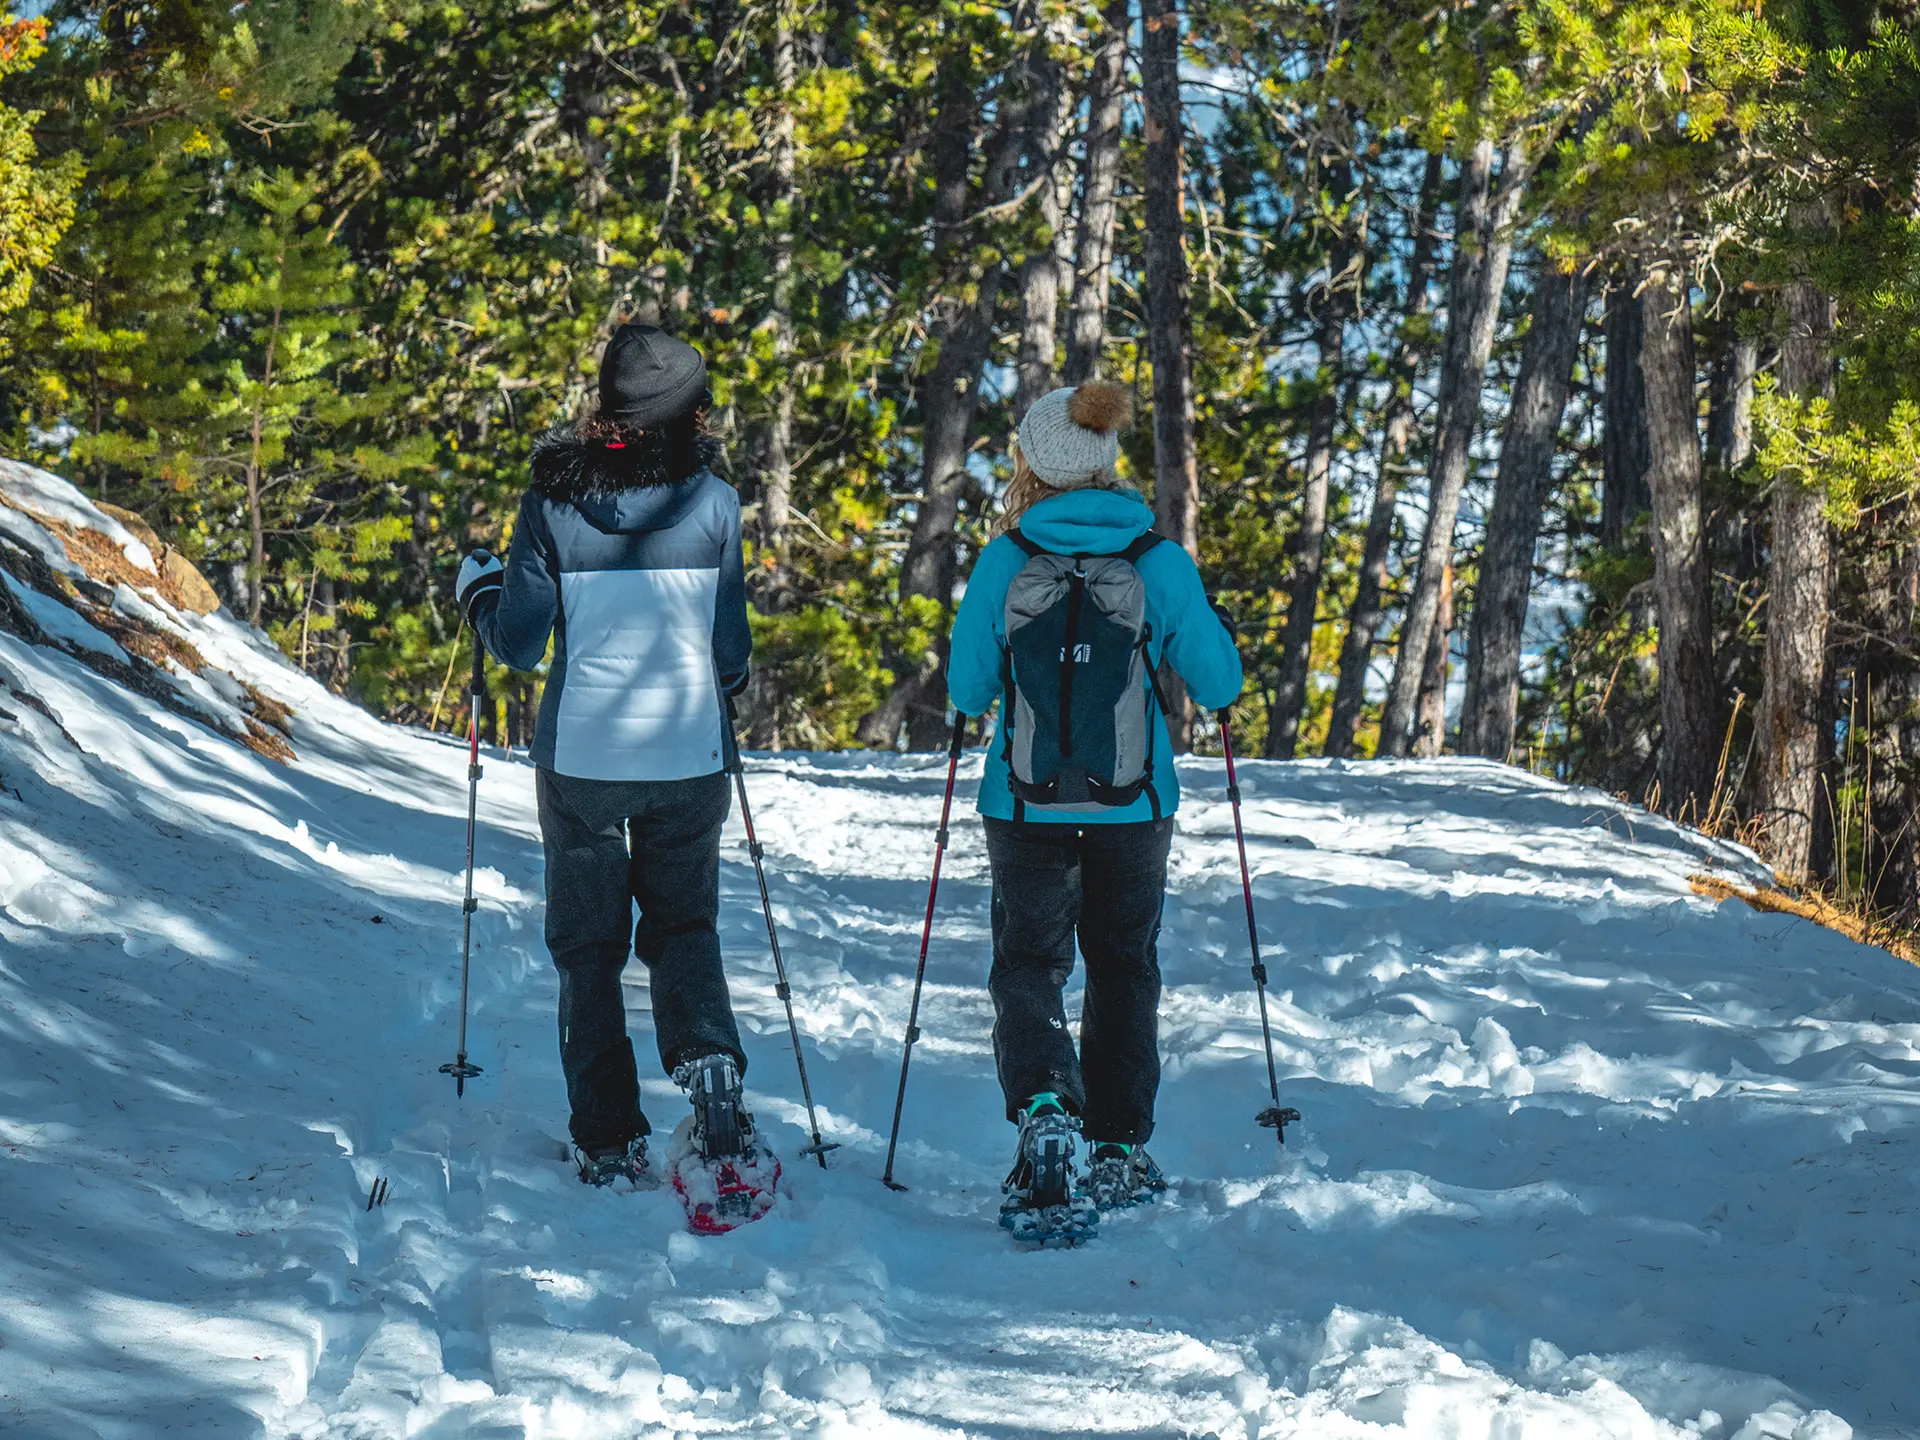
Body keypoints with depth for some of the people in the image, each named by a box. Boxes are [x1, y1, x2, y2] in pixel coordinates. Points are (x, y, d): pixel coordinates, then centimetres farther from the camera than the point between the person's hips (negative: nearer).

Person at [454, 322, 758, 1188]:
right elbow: (731, 652, 0)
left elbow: (520, 646, -4)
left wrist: (478, 590, 15)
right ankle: (707, 1058, -10)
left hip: (582, 756, -1)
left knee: (587, 944, 12)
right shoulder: (713, 503, -5)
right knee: (683, 921, 18)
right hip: (688, 754, 1)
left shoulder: (554, 501, -7)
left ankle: (609, 1140, 9)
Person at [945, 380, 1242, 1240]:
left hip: (1027, 808, -1)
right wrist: (1204, 622, 18)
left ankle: (1044, 1111, -20)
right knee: (1124, 970, 18)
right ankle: (1116, 1154, 23)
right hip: (1133, 809, 1)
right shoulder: (1159, 566, -7)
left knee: (1027, 968, 7)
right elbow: (1218, 686, 0)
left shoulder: (1003, 564, -9)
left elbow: (967, 692, -1)